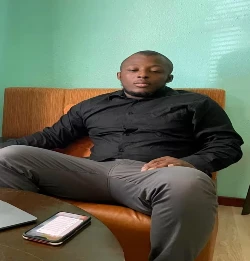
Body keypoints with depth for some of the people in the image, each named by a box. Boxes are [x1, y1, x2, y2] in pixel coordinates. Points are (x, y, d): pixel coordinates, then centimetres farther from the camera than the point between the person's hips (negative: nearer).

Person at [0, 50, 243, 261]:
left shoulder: (193, 102, 17)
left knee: (187, 183, -41)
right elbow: (52, 136, 26)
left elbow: (228, 143, 9)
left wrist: (192, 163, -15)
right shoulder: (91, 105, 25)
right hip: (95, 172, 3)